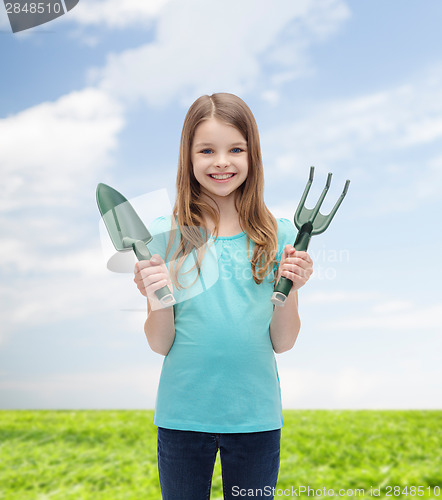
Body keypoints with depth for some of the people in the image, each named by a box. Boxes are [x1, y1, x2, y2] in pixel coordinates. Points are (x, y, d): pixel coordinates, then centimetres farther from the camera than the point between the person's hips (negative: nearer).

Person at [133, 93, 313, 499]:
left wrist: (290, 290, -16)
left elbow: (282, 343, 0)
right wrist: (157, 301, -21)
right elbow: (161, 345, -3)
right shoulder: (166, 234, -6)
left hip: (256, 415, 1)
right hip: (182, 415, 0)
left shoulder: (280, 235, -3)